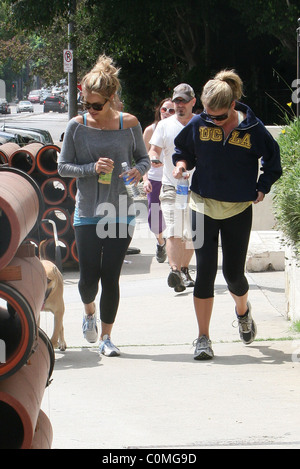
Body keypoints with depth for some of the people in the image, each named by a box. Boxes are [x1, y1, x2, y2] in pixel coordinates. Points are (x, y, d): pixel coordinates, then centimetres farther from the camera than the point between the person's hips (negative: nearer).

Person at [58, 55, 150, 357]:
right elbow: (63, 167, 1)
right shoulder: (77, 126, -3)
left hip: (121, 213, 0)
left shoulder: (129, 125, -2)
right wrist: (93, 168, -16)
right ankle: (89, 311, 32)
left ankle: (106, 336, 14)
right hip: (87, 213, 0)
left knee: (111, 277, -1)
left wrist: (139, 171, -12)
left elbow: (144, 158, 11)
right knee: (89, 277, -3)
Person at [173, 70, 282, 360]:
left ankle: (243, 311, 41)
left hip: (239, 210, 0)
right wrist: (181, 163, -8)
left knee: (233, 272, 6)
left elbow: (272, 161, 7)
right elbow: (182, 149, 12)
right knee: (205, 271, -6)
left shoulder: (252, 129, -9)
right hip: (203, 207, 1)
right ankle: (203, 338, 0)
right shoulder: (198, 125, -6)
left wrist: (261, 188, 1)